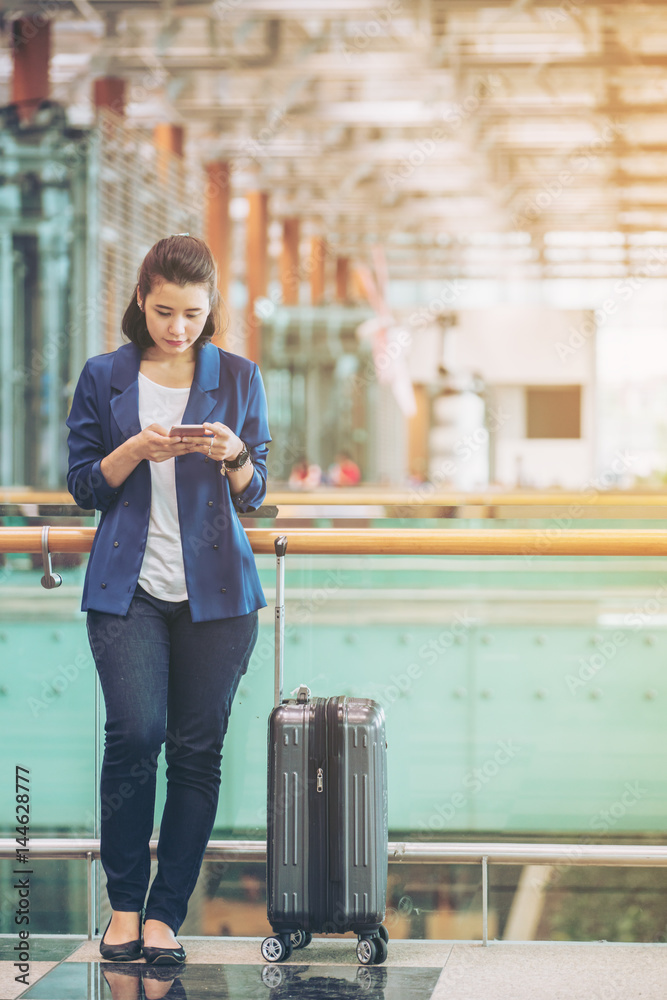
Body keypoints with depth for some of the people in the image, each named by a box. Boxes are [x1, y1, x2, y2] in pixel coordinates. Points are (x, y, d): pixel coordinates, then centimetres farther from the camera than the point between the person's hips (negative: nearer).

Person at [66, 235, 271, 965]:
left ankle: (165, 915, 8)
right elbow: (83, 485, 6)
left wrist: (233, 457, -13)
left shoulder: (238, 378, 8)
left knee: (197, 747, 0)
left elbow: (254, 495, 9)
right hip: (128, 588, -1)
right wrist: (136, 450, -12)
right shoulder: (104, 378, 6)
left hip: (216, 589, 1)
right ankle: (124, 902, 1)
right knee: (136, 732, -15)